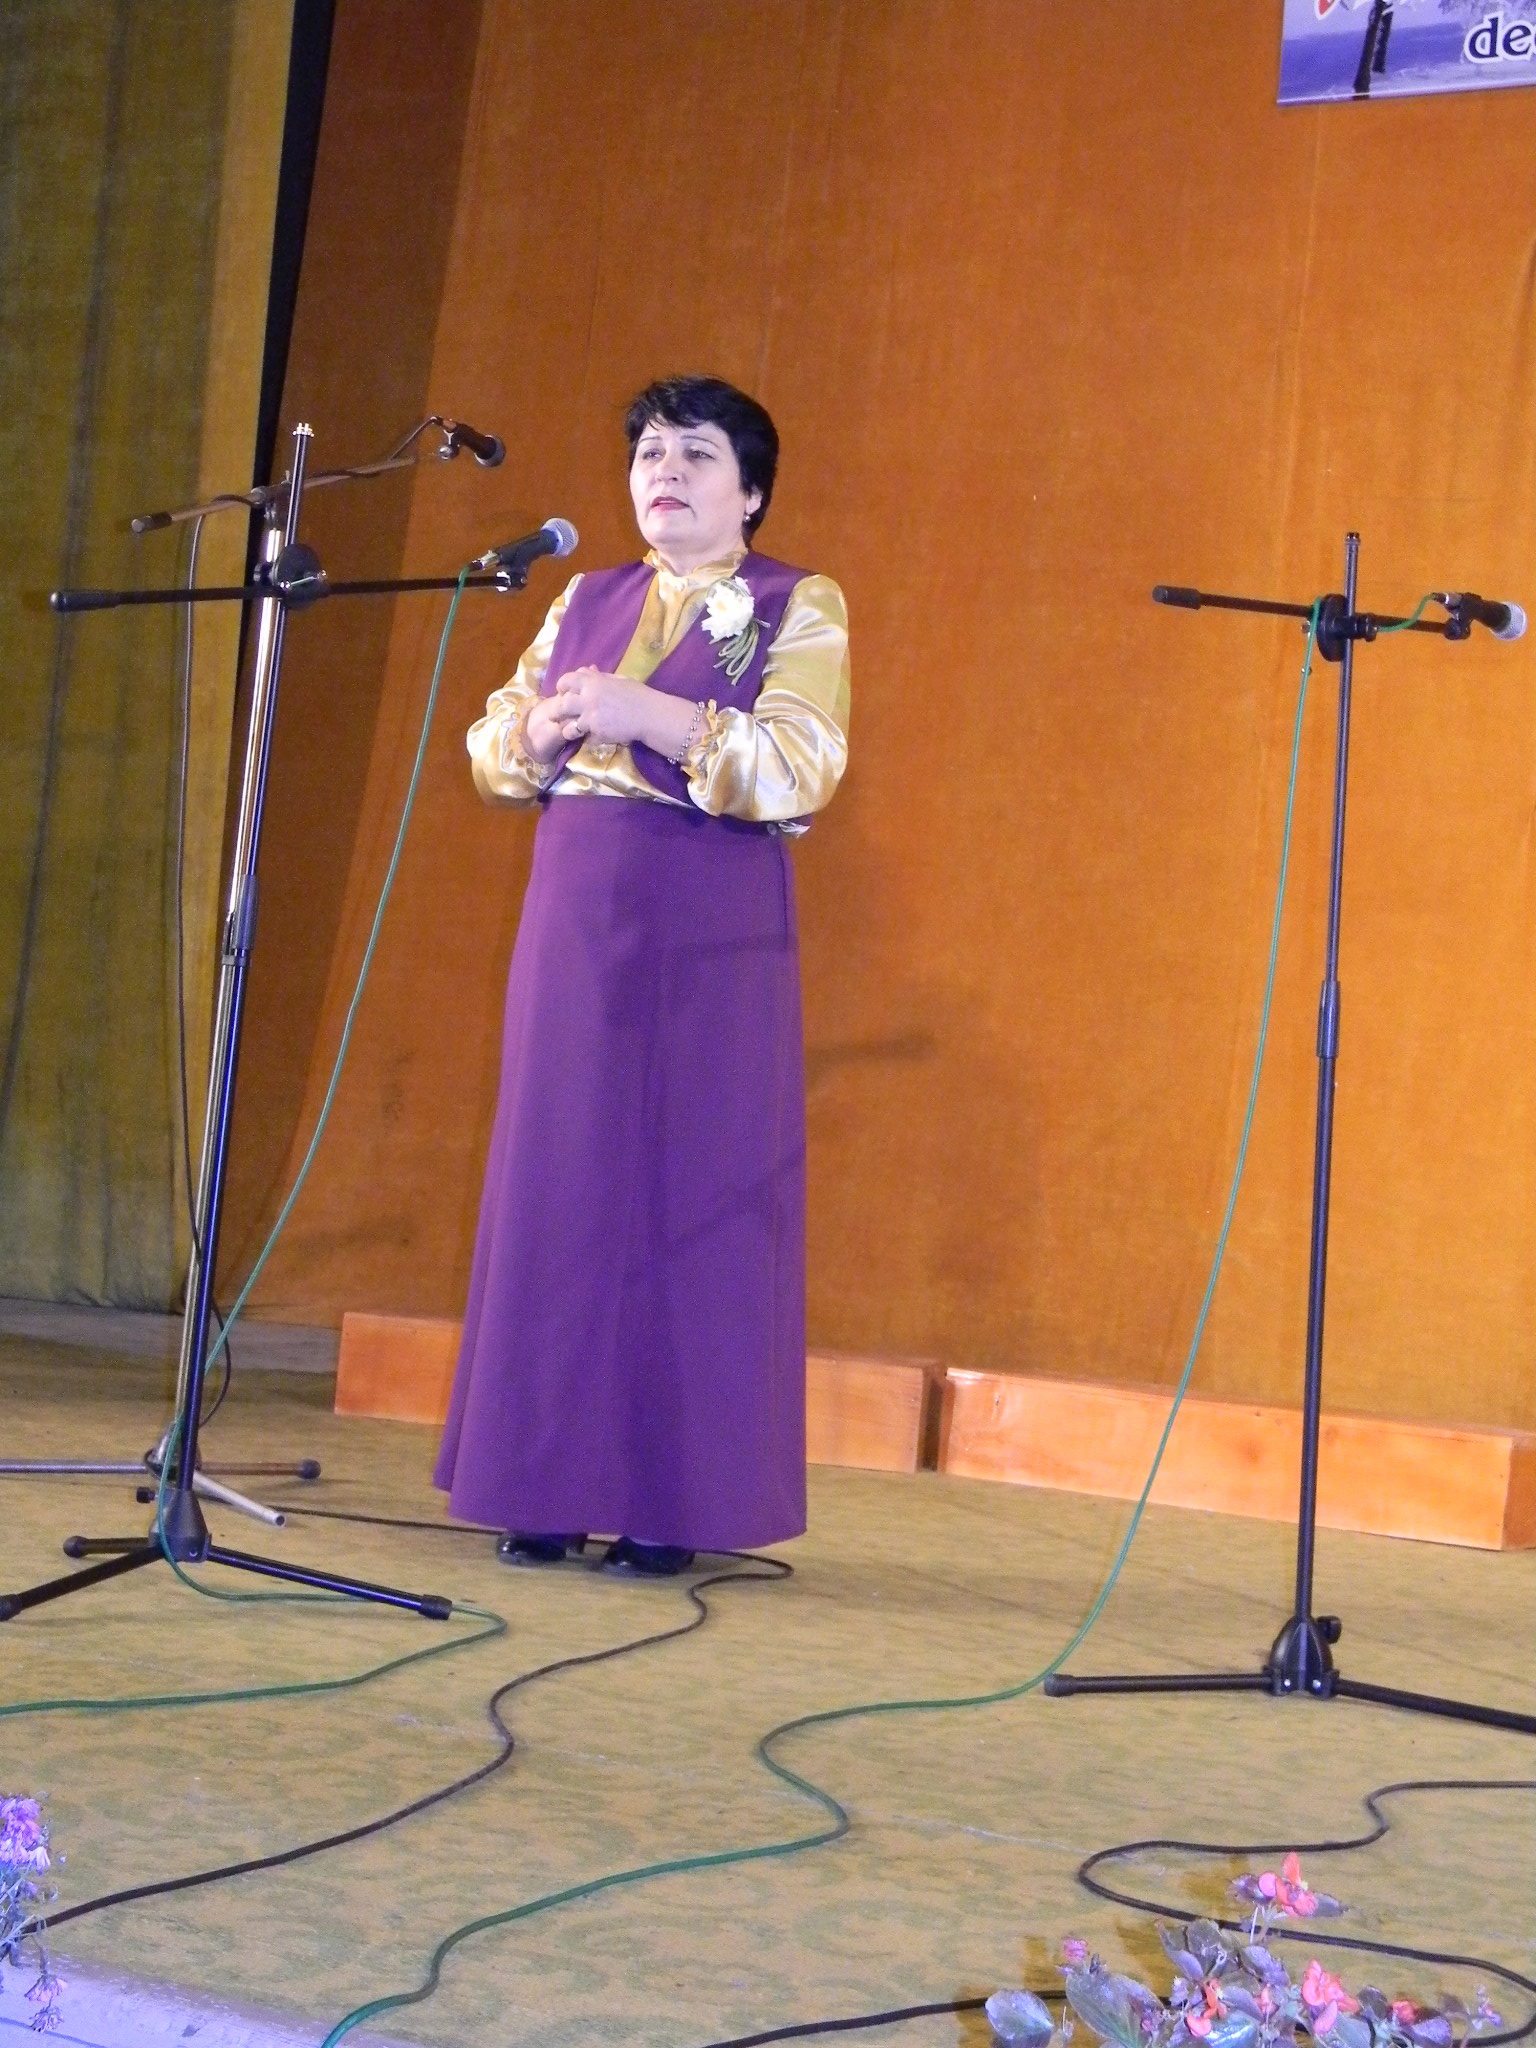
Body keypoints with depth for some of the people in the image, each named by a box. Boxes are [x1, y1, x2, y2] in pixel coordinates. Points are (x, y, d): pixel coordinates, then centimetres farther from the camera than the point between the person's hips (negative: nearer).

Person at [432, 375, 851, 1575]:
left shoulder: (799, 609, 0)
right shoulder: (587, 603, 16)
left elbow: (797, 769, -14)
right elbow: (490, 754, 15)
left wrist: (644, 713, -19)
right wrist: (545, 727, -7)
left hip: (710, 944, -5)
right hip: (576, 930, 5)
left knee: (690, 1199, -4)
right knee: (561, 1188, 3)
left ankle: (674, 1503, 2)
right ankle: (551, 1489, 9)